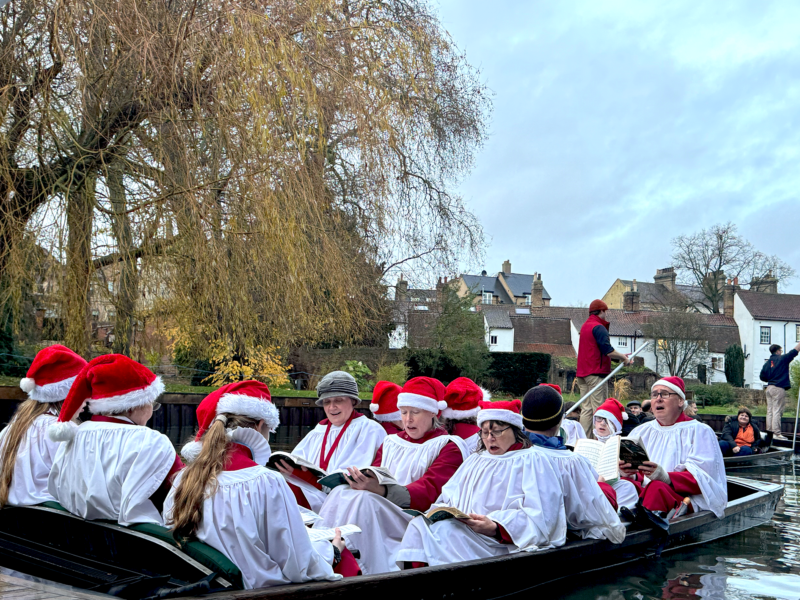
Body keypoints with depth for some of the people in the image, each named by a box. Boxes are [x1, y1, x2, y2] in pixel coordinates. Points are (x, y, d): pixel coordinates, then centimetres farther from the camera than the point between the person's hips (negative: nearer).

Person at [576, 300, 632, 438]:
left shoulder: (585, 326, 20)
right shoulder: (599, 327, -10)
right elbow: (608, 351, -20)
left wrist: (620, 356, 17)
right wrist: (624, 358, -4)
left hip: (582, 373, 9)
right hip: (597, 373, -9)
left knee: (586, 409, 7)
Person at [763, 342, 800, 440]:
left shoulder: (768, 363, 12)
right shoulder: (782, 359, -5)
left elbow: (762, 376, 14)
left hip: (769, 387, 7)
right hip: (779, 388, -7)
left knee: (770, 411, 8)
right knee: (777, 411, -8)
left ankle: (769, 432, 9)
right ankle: (776, 433, -10)